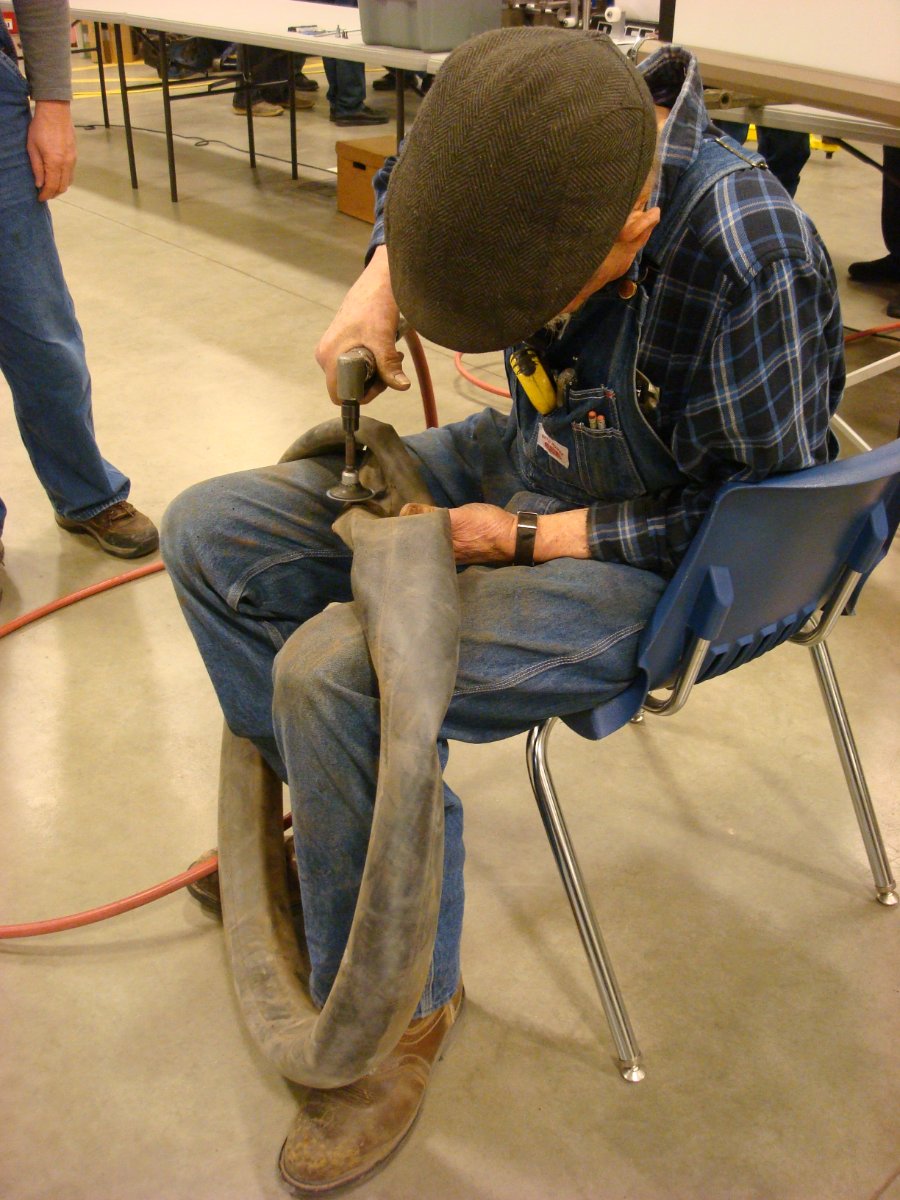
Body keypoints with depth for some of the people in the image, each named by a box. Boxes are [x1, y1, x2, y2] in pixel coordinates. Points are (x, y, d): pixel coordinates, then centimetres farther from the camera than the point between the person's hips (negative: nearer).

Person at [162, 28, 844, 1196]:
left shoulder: (748, 265, -31)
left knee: (335, 677, -27)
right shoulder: (550, 152, -12)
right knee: (210, 531, 4)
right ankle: (326, 822, 17)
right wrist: (379, 285, -9)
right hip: (521, 459, 8)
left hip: (654, 565, -7)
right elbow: (411, 181, 12)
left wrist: (523, 541, -18)